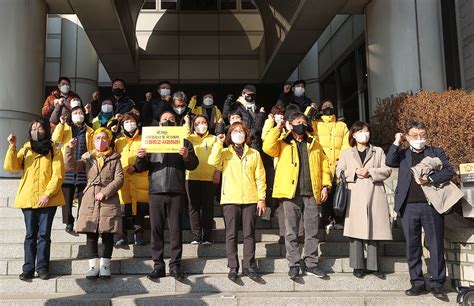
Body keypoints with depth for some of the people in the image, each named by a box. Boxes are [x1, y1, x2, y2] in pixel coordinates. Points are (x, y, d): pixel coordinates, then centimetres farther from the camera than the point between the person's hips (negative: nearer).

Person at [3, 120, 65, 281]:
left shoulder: (54, 151, 4)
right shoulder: (25, 150, 13)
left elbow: (58, 175, -4)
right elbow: (10, 167, -2)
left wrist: (48, 194, -13)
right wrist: (12, 147, -12)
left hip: (48, 199, -2)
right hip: (28, 199, 2)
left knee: (44, 234, 1)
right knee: (30, 235, 5)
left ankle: (42, 268, 7)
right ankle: (28, 269, 9)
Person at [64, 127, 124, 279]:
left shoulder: (114, 158, 8)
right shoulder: (87, 157, 14)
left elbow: (119, 179, -1)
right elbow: (70, 166, 0)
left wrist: (105, 193, -11)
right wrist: (70, 149, -10)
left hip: (109, 201, -2)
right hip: (90, 201, 2)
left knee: (107, 235, 1)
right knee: (91, 235, 2)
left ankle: (105, 266, 9)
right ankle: (93, 266, 8)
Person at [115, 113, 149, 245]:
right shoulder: (118, 141, 21)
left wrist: (137, 167, -9)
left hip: (140, 179, -2)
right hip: (122, 179, 2)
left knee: (139, 207, -3)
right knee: (123, 208, -3)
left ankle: (139, 234, 7)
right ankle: (122, 234, 6)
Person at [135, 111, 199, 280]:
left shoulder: (184, 142, 13)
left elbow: (193, 165, 4)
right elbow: (141, 168, 10)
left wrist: (187, 156, -17)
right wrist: (140, 158, -12)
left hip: (176, 191, -1)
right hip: (156, 190, 1)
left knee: (176, 229, -1)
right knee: (156, 229, 1)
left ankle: (175, 266, 5)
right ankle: (158, 265, 7)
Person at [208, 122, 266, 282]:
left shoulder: (254, 154, 13)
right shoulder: (224, 153, 10)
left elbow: (260, 177, 8)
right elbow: (212, 161, -12)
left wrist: (261, 198, 0)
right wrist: (219, 143, -5)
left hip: (250, 199, 1)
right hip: (230, 199, -1)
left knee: (249, 234, 4)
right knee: (231, 234, 2)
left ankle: (249, 266, 12)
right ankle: (233, 267, 9)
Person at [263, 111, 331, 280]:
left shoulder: (314, 144, 17)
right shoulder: (283, 144, 8)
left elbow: (324, 166, 14)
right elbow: (267, 147, -12)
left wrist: (325, 186, 3)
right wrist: (277, 128, -5)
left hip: (312, 194, 3)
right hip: (291, 193, -2)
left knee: (312, 231, 5)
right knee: (291, 231, 2)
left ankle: (311, 264, 14)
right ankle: (294, 264, 10)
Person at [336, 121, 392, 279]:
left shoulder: (378, 151, 17)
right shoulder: (346, 153, 16)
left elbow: (387, 170, 5)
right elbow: (339, 172, 7)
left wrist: (370, 172, -10)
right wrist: (355, 172, -10)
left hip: (374, 196, 1)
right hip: (355, 197, -1)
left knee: (374, 230, 0)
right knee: (356, 231, -4)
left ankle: (373, 265, 8)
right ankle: (358, 266, 3)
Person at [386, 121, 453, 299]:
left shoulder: (436, 152, 12)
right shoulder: (402, 154, 15)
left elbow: (449, 171, -2)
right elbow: (389, 162, -5)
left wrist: (429, 179, -14)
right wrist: (397, 142, -2)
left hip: (432, 206, -1)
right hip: (409, 206, 1)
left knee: (436, 246, 2)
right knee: (412, 246, 5)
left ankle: (437, 284, 12)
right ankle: (417, 284, 15)